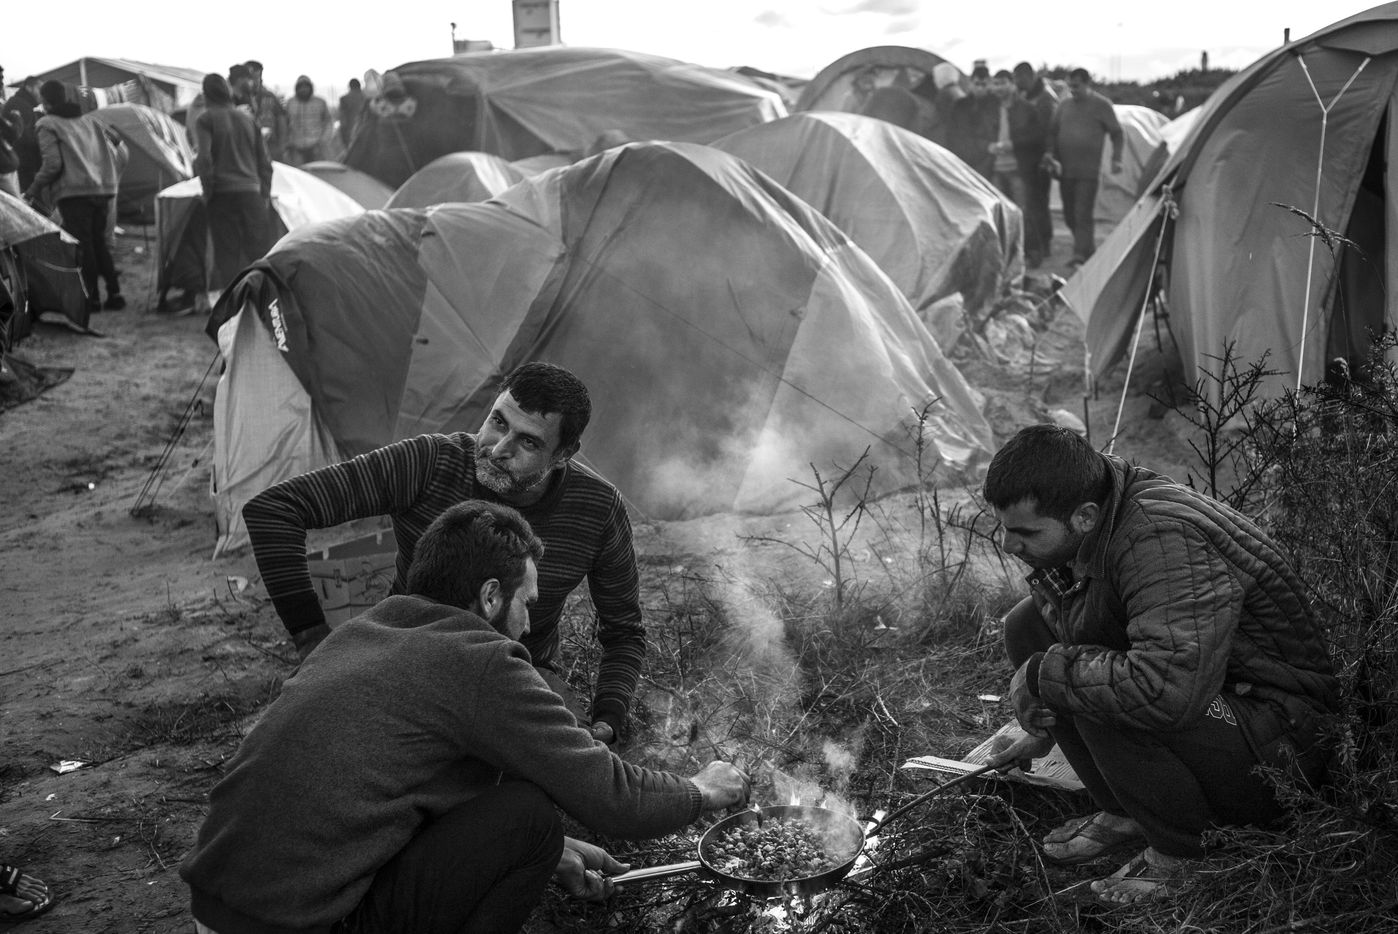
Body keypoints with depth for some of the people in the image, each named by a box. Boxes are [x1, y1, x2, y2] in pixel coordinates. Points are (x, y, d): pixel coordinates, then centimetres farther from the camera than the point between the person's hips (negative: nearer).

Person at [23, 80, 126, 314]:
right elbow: (119, 145, 16)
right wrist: (111, 178, 22)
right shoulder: (90, 120, 18)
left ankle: (92, 297, -4)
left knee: (82, 246, -2)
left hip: (73, 192, -6)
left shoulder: (48, 126, -1)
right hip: (103, 189, 6)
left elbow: (52, 164, -11)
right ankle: (114, 294, 9)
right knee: (99, 242, 14)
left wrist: (34, 187, 2)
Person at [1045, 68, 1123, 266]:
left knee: (1083, 213, -12)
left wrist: (1116, 159, -6)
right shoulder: (1064, 105, 11)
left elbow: (1116, 133, 3)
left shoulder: (1101, 105, -1)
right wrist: (1051, 156, 2)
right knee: (1069, 214, 9)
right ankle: (1089, 249, 25)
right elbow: (1053, 132, 16)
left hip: (1088, 170, -5)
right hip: (1065, 169, 5)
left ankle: (1081, 254, -11)